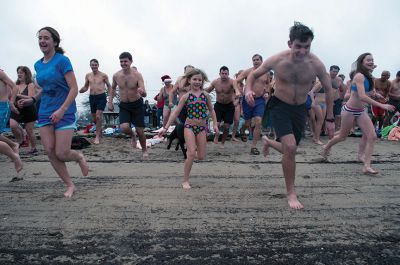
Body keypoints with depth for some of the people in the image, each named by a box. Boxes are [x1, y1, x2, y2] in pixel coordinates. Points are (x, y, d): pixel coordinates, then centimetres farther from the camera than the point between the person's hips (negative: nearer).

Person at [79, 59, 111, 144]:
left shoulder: (103, 75, -2)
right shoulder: (88, 75, 9)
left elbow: (109, 86, 5)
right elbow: (86, 87, 16)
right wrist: (81, 90, -8)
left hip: (101, 97, -4)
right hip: (92, 97, 5)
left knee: (98, 116, -16)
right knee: (94, 119, 9)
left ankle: (97, 136, -6)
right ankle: (100, 129, 39)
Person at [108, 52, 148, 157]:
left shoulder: (137, 75, -17)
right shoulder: (116, 75, -6)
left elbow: (144, 94, -23)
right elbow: (113, 88, 15)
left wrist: (142, 92, -47)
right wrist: (110, 102, 6)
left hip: (137, 104, -2)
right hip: (124, 106, 2)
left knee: (140, 130, 2)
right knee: (124, 128, -20)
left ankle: (144, 150, 29)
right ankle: (132, 136, 17)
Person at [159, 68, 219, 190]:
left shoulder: (206, 95, 4)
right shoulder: (186, 96, -2)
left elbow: (211, 110, 14)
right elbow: (176, 112, 0)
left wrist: (215, 124, 5)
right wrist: (166, 127, -4)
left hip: (202, 127, 3)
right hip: (189, 126, -3)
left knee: (201, 157, 4)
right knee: (191, 154, -13)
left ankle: (194, 148, 41)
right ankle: (185, 181, 2)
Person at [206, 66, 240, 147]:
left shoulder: (231, 82, -19)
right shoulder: (215, 82, -7)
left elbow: (236, 87, -43)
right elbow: (207, 90, 9)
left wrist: (237, 92, -66)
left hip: (229, 106, -1)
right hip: (218, 105, 1)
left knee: (227, 127, 2)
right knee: (217, 124, -12)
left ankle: (222, 142, 27)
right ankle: (216, 136, 24)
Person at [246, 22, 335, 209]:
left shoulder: (316, 64, -14)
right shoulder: (277, 60, -17)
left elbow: (328, 90, 1)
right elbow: (254, 74, -2)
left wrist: (329, 118, 2)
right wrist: (248, 90, -24)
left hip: (300, 109, 3)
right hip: (279, 106, -3)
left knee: (289, 149, 13)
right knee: (290, 147, -22)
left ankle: (268, 142, 50)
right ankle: (291, 193, -5)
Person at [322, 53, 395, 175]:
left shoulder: (367, 77, 7)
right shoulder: (359, 76, -19)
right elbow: (362, 96, -31)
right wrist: (381, 105, -33)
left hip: (361, 111, 8)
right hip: (350, 110, -7)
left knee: (372, 136, -5)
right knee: (343, 136, 9)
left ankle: (367, 166, -2)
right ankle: (326, 147, 37)